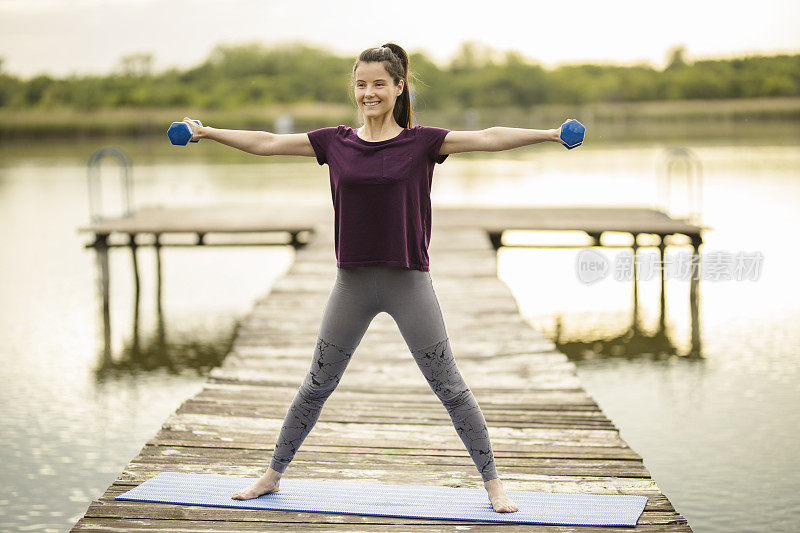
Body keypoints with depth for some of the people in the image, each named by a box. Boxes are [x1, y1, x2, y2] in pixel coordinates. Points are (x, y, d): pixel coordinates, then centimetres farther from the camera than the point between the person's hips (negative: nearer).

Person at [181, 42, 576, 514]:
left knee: (450, 387, 2)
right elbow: (266, 143, 9)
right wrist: (206, 132, 11)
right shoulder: (335, 143, 4)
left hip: (408, 281, -2)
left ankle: (493, 482, 14)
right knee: (317, 386, 13)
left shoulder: (421, 142, -3)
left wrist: (550, 133, -21)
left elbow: (487, 139, -12)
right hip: (353, 281, 3)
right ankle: (273, 475, 27)